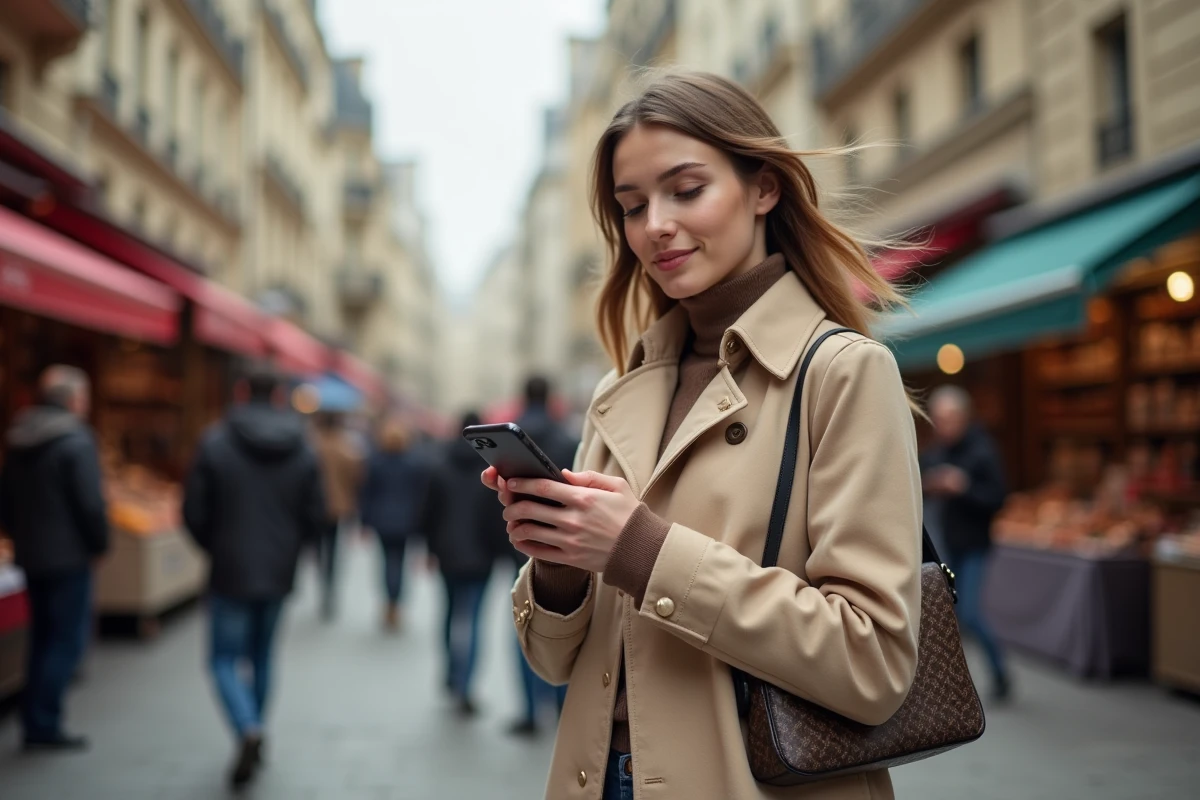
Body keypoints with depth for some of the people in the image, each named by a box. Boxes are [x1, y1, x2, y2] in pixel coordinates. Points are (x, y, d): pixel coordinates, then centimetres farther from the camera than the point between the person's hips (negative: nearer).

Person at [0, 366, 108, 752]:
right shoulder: (76, 442, -16)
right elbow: (91, 503, -19)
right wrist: (99, 544, -6)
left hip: (31, 557, 8)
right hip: (69, 558, -8)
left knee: (44, 638, 17)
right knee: (67, 640, -1)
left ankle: (35, 721, 22)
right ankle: (43, 724, 0)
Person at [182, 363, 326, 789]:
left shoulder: (215, 442, -10)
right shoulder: (303, 450, -2)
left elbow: (194, 513, -9)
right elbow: (316, 518, -1)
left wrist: (215, 548, 10)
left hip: (230, 573, -3)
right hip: (279, 574, 4)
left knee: (225, 659, 5)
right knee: (262, 655, 19)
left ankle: (248, 732, -17)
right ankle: (254, 734, 28)